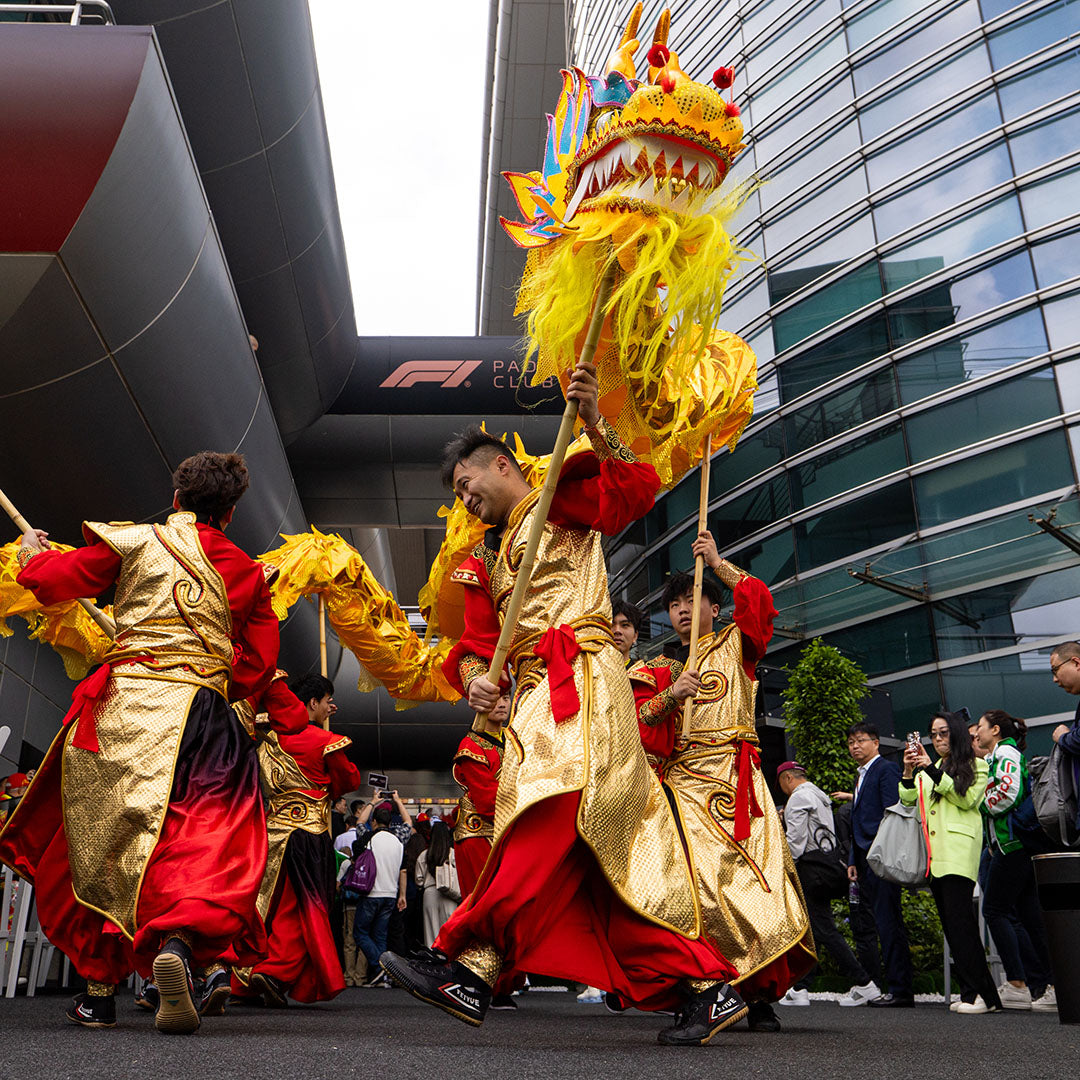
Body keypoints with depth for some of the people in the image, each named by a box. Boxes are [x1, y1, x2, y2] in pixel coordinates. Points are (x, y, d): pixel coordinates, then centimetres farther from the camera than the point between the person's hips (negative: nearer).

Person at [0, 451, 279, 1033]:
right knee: (204, 843, 1)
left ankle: (100, 988, 20)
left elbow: (53, 581, 10)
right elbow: (256, 669, 11)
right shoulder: (246, 572, 13)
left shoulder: (132, 540, 7)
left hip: (126, 703, 0)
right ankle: (178, 942, -28)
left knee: (104, 840, 13)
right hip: (205, 715, 0)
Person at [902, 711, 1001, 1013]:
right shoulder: (927, 771, 24)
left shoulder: (975, 766, 8)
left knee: (959, 919, -14)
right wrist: (908, 771, -2)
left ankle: (982, 994, -11)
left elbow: (966, 798, -8)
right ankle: (970, 992, 9)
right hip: (933, 853, 6)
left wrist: (931, 770, -12)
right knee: (951, 924, 5)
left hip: (958, 850, -6)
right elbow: (908, 800, 14)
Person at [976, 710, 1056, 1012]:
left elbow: (1009, 788, -23)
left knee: (994, 910, -6)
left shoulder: (1005, 752, -6)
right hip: (1015, 845, 10)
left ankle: (1017, 984, -7)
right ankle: (1046, 987, 6)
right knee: (1028, 918, 7)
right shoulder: (997, 756, 22)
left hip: (1011, 841, -10)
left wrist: (985, 805, -8)